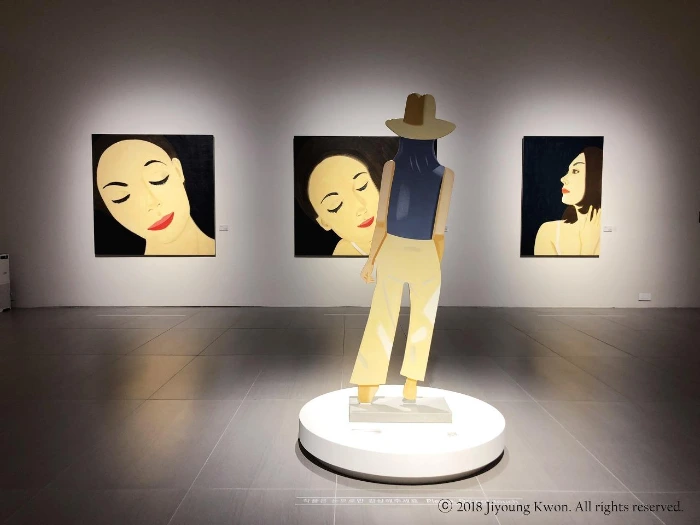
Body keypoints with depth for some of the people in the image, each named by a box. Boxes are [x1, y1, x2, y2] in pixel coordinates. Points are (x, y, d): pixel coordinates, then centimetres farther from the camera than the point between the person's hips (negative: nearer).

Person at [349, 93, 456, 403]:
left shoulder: (391, 167, -8)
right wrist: (437, 268, 5)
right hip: (425, 259, 0)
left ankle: (365, 396, 13)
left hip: (392, 255, 1)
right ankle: (410, 392, 25)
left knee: (380, 326, 8)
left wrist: (370, 260, 3)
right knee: (421, 328, 16)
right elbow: (438, 232, -8)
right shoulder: (445, 175, -9)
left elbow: (382, 222, -8)